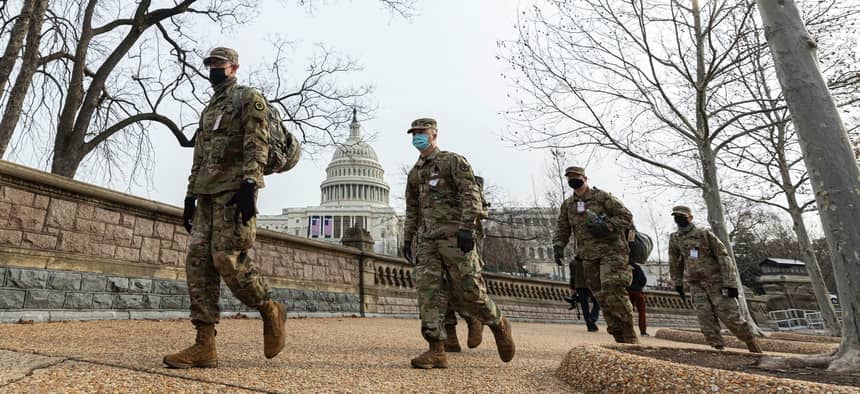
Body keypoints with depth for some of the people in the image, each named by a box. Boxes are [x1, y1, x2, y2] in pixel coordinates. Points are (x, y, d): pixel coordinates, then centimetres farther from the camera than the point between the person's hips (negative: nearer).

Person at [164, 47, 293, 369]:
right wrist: (190, 197, 17)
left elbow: (257, 144, -11)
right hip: (208, 193, 8)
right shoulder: (208, 110, 28)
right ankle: (205, 345, -2)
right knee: (198, 260, -3)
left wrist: (249, 185, -23)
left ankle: (270, 310, 7)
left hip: (235, 189, -8)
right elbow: (199, 158, 25)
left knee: (227, 259, -16)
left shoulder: (249, 98, 4)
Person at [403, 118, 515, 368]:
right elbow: (411, 211, 25)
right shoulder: (414, 173, 21)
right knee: (428, 292, -5)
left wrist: (467, 228, -20)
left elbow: (471, 195, -10)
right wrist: (407, 239, 19)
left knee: (468, 290, -4)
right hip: (427, 240, 6)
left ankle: (499, 325, 22)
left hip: (454, 236, -6)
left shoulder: (453, 161, 2)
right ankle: (437, 351, -2)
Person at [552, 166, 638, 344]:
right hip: (589, 257, 5)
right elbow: (561, 229, 16)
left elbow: (626, 216, -4)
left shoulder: (602, 197, -2)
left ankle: (630, 338, -6)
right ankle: (620, 339, 14)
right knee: (602, 299, 5)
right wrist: (558, 245, -3)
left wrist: (606, 226, -19)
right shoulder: (567, 205, 13)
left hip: (611, 251, -5)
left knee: (613, 291, -19)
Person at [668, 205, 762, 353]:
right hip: (696, 285, 4)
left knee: (730, 317, -3)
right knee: (705, 318, -10)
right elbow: (674, 262, 15)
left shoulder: (705, 233, -10)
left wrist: (731, 283, -18)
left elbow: (724, 257, -12)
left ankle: (754, 348, 19)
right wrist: (677, 284, 15)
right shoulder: (674, 238, 3)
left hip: (717, 282, -4)